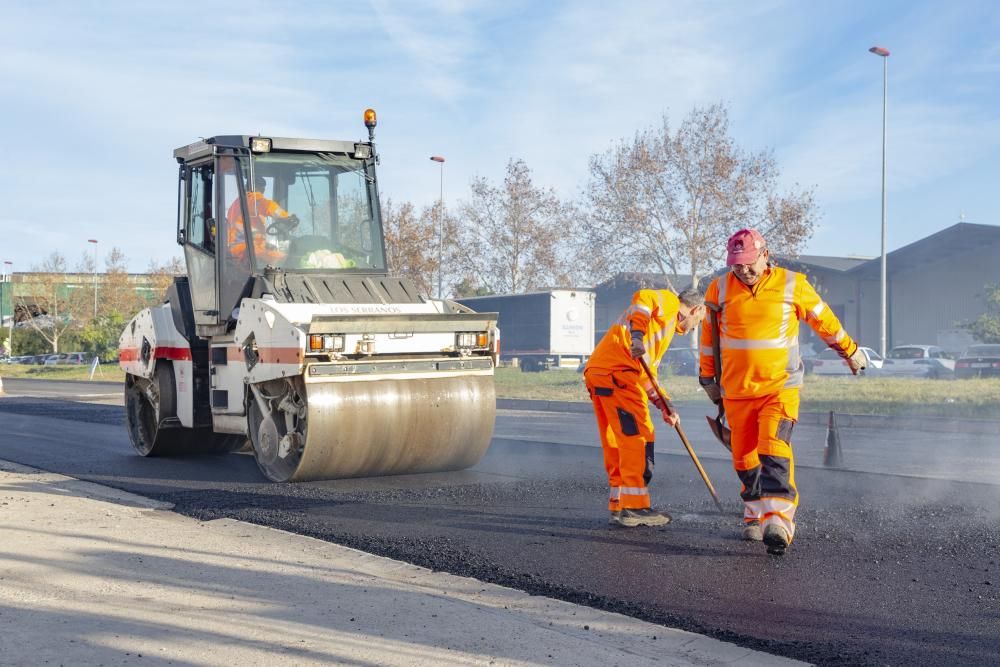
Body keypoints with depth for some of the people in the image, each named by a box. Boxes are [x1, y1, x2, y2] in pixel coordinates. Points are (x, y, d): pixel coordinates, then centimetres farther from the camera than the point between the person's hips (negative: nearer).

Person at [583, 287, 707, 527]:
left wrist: (664, 405, 22)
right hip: (616, 372, -10)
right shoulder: (669, 302, 6)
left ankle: (619, 507, 20)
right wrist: (637, 334, -27)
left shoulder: (667, 327, 33)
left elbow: (647, 373, 31)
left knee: (616, 442, 14)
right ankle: (634, 508, -6)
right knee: (637, 436, -6)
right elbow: (643, 298, -17)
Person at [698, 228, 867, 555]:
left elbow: (824, 320, 10)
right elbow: (709, 335, 13)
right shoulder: (719, 290, 0)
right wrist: (707, 377, 18)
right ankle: (755, 514, 28)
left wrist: (850, 351, 20)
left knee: (774, 451, -19)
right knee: (744, 457, 9)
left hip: (780, 387, -3)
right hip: (736, 390, 3)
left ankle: (778, 522, -26)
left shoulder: (792, 285, -5)